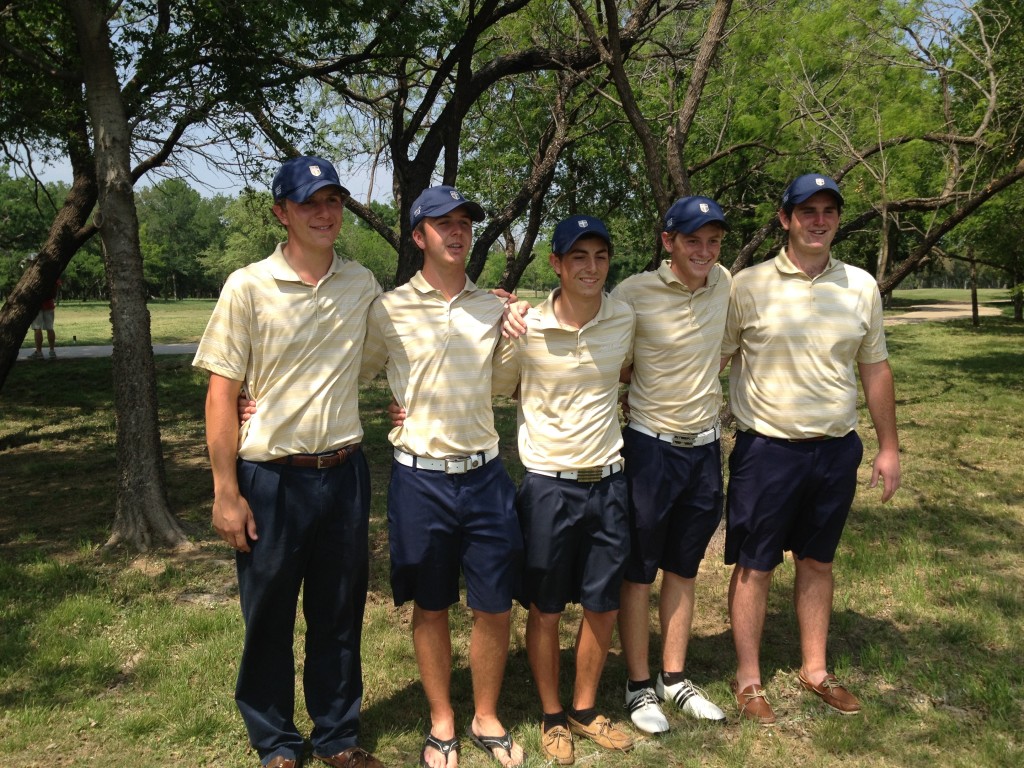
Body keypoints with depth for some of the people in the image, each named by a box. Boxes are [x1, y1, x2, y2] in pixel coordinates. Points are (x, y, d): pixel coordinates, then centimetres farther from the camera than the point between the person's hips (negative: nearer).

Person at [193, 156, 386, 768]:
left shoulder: (363, 284, 4)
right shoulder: (248, 287, -7)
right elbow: (222, 393, -6)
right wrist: (226, 492, -9)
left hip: (345, 471, 3)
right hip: (272, 479, -3)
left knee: (340, 615, 14)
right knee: (269, 619, 11)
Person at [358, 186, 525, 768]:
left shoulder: (494, 308, 7)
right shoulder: (390, 310, -4)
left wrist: (522, 332, 4)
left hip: (485, 475, 3)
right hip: (421, 479, -2)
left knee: (496, 606, 9)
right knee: (431, 608, 12)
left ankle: (487, 719, 31)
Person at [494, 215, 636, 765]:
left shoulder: (624, 319, -2)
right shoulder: (525, 327, -12)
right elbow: (495, 388, 4)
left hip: (607, 482, 3)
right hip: (548, 485, -3)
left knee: (604, 607, 14)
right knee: (545, 611, 11)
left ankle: (585, 710, 36)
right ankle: (551, 717, 33)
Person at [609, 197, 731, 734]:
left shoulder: (724, 284, 1)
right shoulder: (633, 294, -15)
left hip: (705, 446, 5)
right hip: (650, 447, -5)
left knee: (683, 569, 16)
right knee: (638, 572, 7)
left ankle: (674, 678, 31)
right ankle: (639, 685, 24)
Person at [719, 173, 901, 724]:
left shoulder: (861, 286, 4)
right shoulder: (748, 286, -7)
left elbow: (875, 369, 12)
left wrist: (888, 447, 12)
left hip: (837, 450, 4)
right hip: (767, 449, -3)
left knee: (818, 562, 17)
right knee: (754, 567, 6)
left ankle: (815, 670, 34)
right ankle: (748, 679, 23)